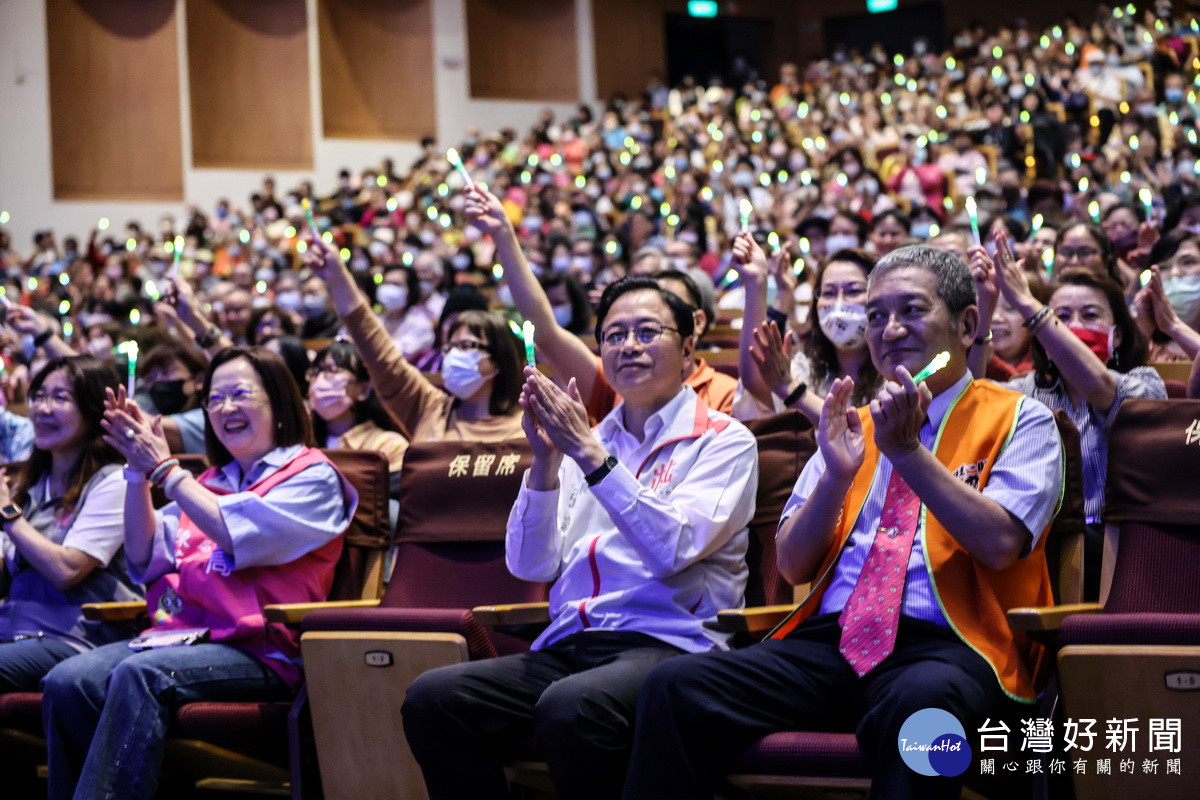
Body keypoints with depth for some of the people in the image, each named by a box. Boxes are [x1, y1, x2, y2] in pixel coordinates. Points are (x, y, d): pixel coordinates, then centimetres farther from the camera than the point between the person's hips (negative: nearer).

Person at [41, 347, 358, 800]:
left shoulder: (312, 476, 6)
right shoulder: (210, 482, 24)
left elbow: (243, 535, -11)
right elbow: (146, 559, 18)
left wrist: (164, 469, -5)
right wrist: (138, 471, 8)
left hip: (257, 651, -6)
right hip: (180, 634, 6)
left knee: (139, 676, -34)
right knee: (68, 682, -22)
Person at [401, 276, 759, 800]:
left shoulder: (723, 440, 6)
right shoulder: (586, 440, 21)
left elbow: (673, 549, -11)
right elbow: (531, 565, 12)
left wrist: (589, 454, -13)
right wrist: (545, 461, -2)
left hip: (667, 644, -5)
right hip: (568, 646, 5)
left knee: (569, 707, -38)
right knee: (431, 698, -21)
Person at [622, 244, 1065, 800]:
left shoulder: (1018, 421, 9)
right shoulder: (852, 424, 23)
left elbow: (1000, 545, -8)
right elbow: (793, 564, 15)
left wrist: (907, 451, -12)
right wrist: (837, 472, -2)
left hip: (944, 646, -4)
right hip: (830, 640, 4)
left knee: (919, 701, -42)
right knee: (674, 687, -23)